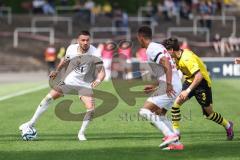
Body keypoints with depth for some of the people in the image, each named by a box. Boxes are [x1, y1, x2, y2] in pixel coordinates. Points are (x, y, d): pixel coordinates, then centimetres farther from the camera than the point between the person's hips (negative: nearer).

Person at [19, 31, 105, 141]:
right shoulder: (71, 48, -11)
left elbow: (102, 71, -26)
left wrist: (98, 80, -46)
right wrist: (57, 71, 23)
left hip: (86, 84, -2)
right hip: (70, 80, 2)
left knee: (91, 109, -20)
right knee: (49, 97, -6)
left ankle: (81, 133, 4)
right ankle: (32, 123, 8)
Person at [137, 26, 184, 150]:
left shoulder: (151, 50, -10)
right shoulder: (158, 47, 21)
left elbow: (166, 64, -24)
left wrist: (168, 84, -29)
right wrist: (154, 87, 30)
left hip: (170, 88, -10)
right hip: (175, 85, 10)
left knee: (145, 111, -10)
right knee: (159, 114, 20)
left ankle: (170, 135, -18)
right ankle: (176, 143, 14)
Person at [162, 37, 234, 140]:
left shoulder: (187, 59, -31)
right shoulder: (177, 57, -4)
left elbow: (199, 76, -37)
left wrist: (187, 91, -39)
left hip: (202, 83, -8)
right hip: (190, 81, 8)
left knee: (208, 113, 4)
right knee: (175, 102, -11)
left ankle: (228, 125, 30)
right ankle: (175, 132, -5)